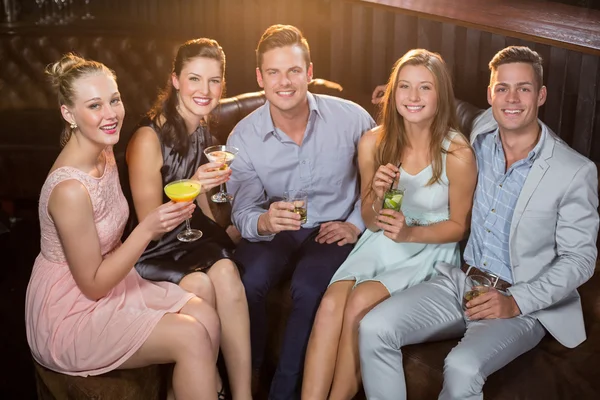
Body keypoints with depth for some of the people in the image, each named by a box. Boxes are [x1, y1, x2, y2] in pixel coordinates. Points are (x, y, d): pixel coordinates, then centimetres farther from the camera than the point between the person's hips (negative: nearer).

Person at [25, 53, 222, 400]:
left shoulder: (104, 152, 0)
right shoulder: (70, 189, -28)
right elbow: (92, 285, -19)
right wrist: (148, 230, -27)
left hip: (106, 280, 8)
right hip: (69, 316, -8)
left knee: (206, 315, -8)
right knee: (191, 337, -17)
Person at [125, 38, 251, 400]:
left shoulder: (201, 130, 4)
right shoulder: (149, 138, -18)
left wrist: (223, 230, 11)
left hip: (190, 235, 5)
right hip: (150, 252, -5)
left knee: (225, 270, -26)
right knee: (199, 284, -32)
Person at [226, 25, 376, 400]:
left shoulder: (351, 118, -10)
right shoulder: (243, 137, -8)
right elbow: (243, 211, -10)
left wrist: (356, 224, -6)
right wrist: (264, 221, -34)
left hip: (334, 230, -1)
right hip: (274, 230, 1)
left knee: (309, 288, -30)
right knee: (245, 283, -28)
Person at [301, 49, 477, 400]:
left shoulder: (457, 154, -15)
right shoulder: (374, 142, -4)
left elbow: (459, 226, -4)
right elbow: (372, 222, 4)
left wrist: (410, 232, -20)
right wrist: (377, 195, -19)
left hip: (431, 249, -3)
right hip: (382, 242, 4)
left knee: (360, 303, -26)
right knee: (330, 305, -24)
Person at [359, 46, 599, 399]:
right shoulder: (478, 135, 4)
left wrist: (517, 302, -17)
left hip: (523, 306, -4)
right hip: (458, 281, 5)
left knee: (463, 369, -32)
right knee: (374, 329, -18)